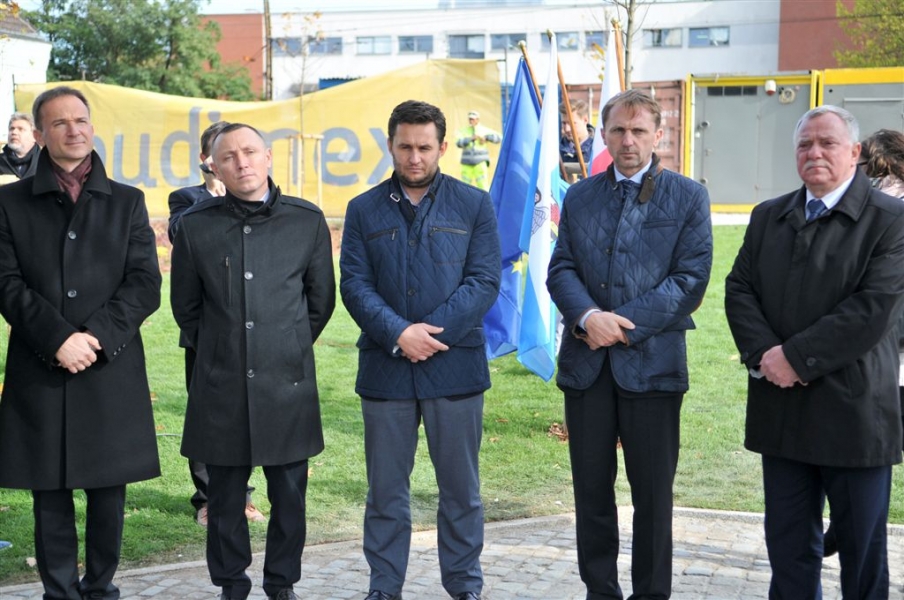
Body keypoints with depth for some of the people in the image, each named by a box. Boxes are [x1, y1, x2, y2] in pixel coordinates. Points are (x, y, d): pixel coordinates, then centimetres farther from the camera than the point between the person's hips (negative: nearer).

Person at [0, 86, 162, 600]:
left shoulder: (127, 202, 10)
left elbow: (145, 284, 2)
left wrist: (97, 337, -12)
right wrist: (58, 338, -14)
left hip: (112, 369, 1)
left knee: (108, 491, 6)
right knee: (50, 495, 4)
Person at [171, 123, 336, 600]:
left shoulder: (307, 220, 1)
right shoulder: (196, 225, 1)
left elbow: (321, 299, 11)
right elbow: (185, 305, 13)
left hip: (288, 382, 0)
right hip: (221, 386, 0)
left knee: (289, 495, 7)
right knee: (225, 497, 8)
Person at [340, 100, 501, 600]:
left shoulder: (473, 205, 3)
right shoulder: (364, 210, 7)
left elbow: (484, 281, -4)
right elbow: (354, 285, 0)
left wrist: (431, 333, -14)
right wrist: (398, 334, -16)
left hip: (455, 366, -1)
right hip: (385, 367, 1)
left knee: (460, 487, 8)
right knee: (385, 488, 9)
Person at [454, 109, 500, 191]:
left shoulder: (484, 130, 3)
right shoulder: (464, 131, 6)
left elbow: (498, 138, -3)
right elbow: (459, 143, -11)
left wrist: (486, 137, -15)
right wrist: (471, 138, -21)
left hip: (480, 162, -2)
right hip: (467, 163, 2)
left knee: (483, 185, -10)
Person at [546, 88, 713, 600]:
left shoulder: (688, 197, 2)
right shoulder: (580, 196, 12)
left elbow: (691, 279, -6)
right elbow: (561, 270, 5)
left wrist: (624, 325, -13)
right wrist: (588, 317, -15)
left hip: (651, 361, -3)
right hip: (586, 362, 3)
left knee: (653, 494, 5)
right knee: (591, 490, 10)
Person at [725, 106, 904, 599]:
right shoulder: (768, 216, 12)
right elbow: (739, 288, 6)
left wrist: (796, 356, -18)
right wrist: (763, 353, -12)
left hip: (853, 410, -5)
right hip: (781, 409, 5)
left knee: (862, 547, 9)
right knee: (787, 543, 13)